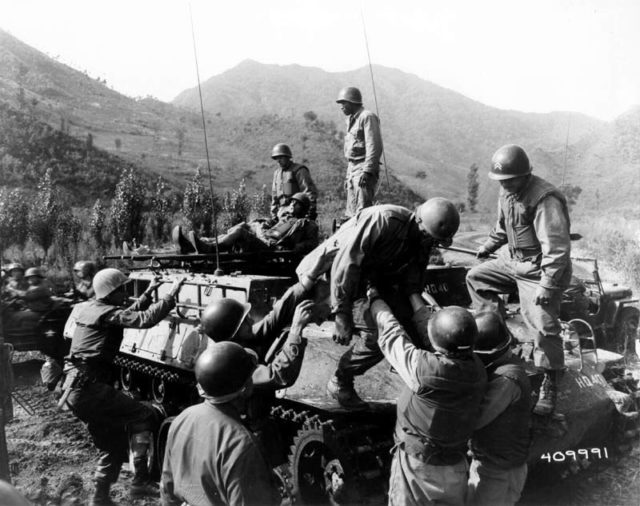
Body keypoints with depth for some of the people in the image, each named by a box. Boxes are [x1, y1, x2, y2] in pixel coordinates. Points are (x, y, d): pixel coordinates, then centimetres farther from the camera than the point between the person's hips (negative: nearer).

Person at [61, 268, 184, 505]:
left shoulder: (89, 309, 18)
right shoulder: (106, 312, -12)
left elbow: (130, 315, 31)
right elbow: (145, 320, -25)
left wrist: (148, 294, 28)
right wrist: (171, 295, -21)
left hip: (75, 390, 10)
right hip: (89, 387, -10)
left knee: (113, 445, 16)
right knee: (145, 415, -10)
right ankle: (140, 480, -11)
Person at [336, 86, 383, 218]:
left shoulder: (367, 117, -7)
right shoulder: (351, 120, 21)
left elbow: (374, 146, -16)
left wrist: (367, 171, -22)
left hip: (364, 168, -9)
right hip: (352, 168, 9)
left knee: (362, 211, -14)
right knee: (351, 213, 9)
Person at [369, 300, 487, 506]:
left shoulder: (425, 368, -29)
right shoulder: (476, 370, -12)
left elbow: (392, 335, -13)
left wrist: (375, 298, 4)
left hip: (417, 463, -5)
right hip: (456, 466, 5)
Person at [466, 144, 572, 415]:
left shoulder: (545, 199, -26)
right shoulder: (507, 192, 2)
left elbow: (556, 247, -28)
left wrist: (547, 285, -28)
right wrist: (489, 245, 26)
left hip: (540, 269, -9)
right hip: (513, 260, 9)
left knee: (544, 325, -11)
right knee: (476, 277, 10)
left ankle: (550, 386, 5)